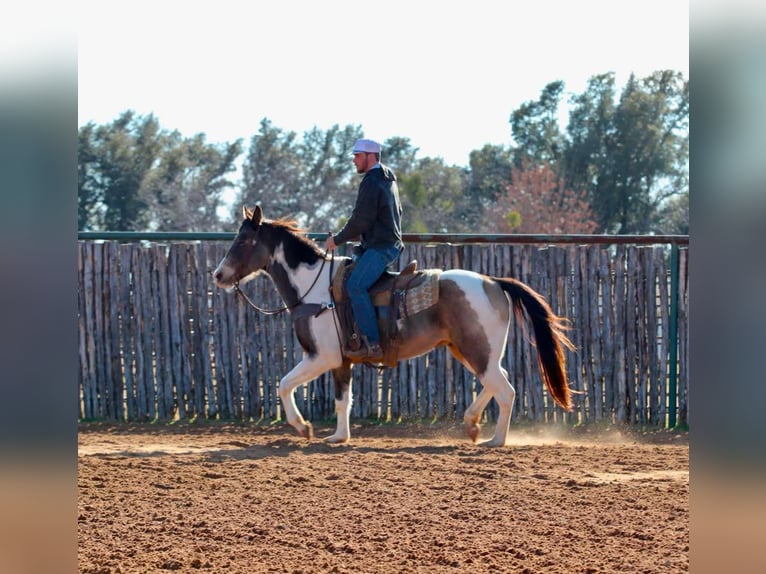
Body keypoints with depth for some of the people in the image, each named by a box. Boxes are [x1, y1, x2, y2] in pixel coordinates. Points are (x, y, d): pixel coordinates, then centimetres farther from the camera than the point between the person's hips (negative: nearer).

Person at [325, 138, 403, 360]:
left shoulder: (371, 183, -13)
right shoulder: (388, 180, 20)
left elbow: (361, 220, -17)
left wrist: (338, 240, -4)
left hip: (380, 247, -11)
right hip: (392, 243, 11)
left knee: (355, 285, -23)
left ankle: (372, 344, -29)